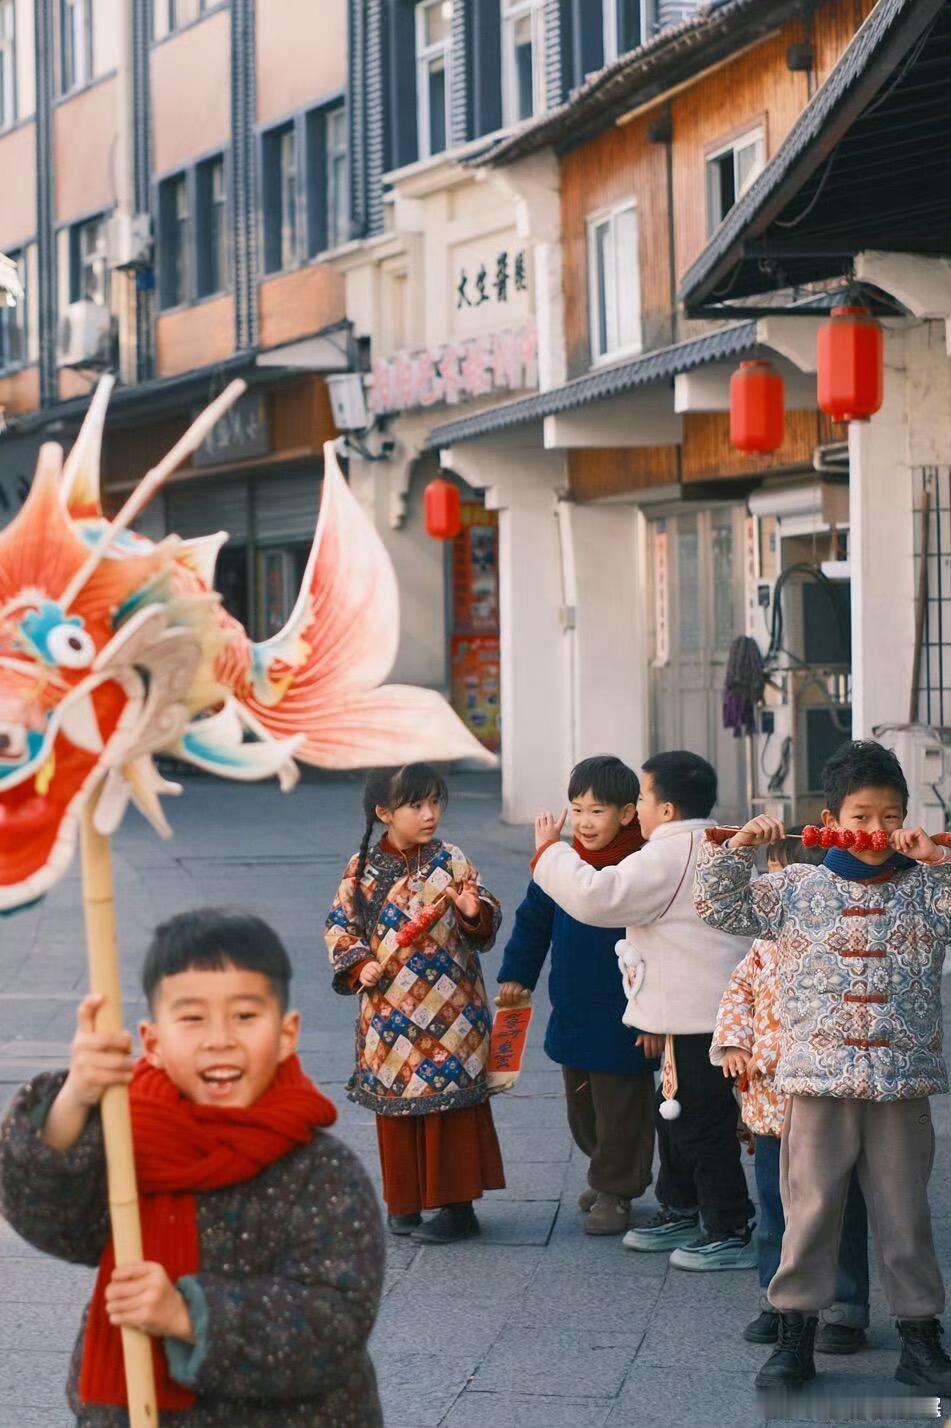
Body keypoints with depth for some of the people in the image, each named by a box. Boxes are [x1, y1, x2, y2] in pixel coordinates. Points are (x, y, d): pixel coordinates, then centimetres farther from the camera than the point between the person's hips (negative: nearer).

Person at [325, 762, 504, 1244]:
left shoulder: (450, 861, -3)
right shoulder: (362, 867, 1)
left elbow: (487, 926, 0)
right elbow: (340, 927, 7)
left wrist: (474, 912, -22)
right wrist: (359, 965, -8)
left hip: (449, 1011, -2)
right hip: (390, 1013, 2)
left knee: (451, 1103, 0)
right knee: (396, 1105, 8)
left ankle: (456, 1206, 6)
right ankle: (404, 1201, 19)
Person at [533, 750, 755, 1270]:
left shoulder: (669, 856, -17)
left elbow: (597, 896, -25)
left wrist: (549, 850, -12)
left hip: (700, 1019, -11)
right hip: (704, 1012, 11)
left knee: (701, 1124, -3)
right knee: (674, 1112, 22)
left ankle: (731, 1234, 2)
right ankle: (679, 1212, 35)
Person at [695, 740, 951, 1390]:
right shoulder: (796, 890, 5)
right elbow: (721, 907, 5)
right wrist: (738, 848, -7)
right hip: (818, 1080, 0)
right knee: (810, 1211, 4)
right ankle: (795, 1333, 13)